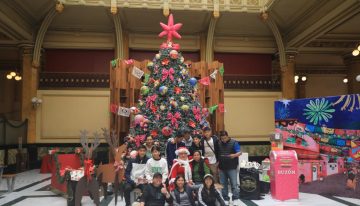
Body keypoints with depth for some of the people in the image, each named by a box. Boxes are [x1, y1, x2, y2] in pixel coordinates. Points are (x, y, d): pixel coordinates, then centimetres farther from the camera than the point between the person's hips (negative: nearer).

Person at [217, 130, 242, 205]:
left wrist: (234, 155, -30)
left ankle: (235, 199, 7)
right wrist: (218, 165, 12)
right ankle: (225, 199, 21)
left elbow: (239, 152, -8)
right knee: (223, 184, 10)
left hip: (232, 167, -4)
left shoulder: (234, 142, -4)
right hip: (222, 167, 4)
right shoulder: (219, 143, 7)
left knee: (234, 184, -4)